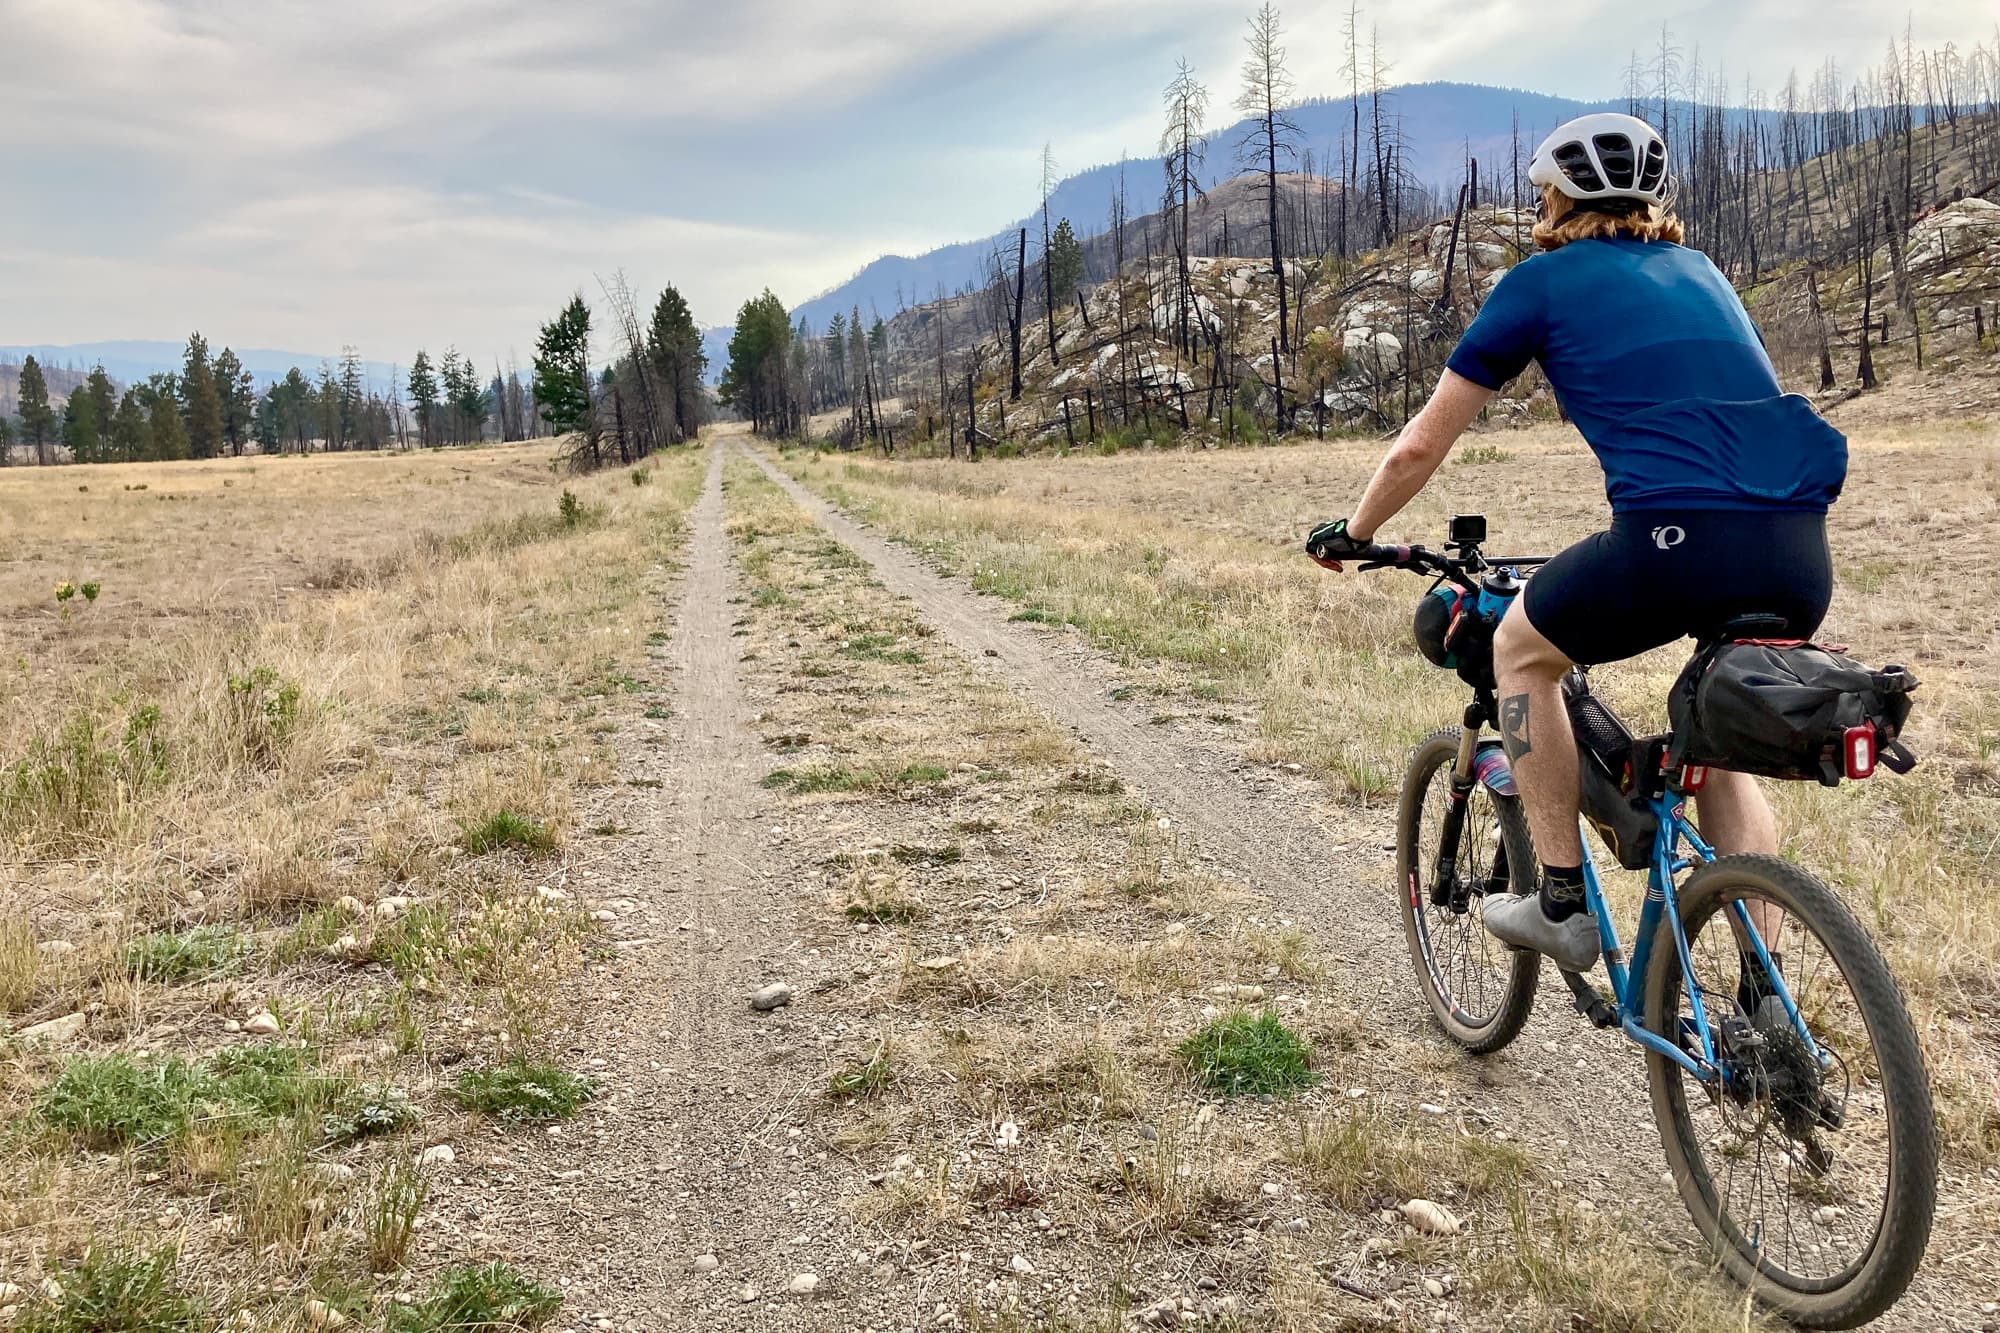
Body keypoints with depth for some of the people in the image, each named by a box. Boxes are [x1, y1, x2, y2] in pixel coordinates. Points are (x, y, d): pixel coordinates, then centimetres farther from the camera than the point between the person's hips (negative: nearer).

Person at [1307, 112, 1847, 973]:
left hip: (1677, 540, -6)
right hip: (1801, 554, 6)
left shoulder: (1543, 282, 12)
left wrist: (1352, 535, 32)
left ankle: (1563, 904, 22)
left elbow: (1420, 447, 15)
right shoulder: (1699, 271, 28)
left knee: (1521, 649, 22)